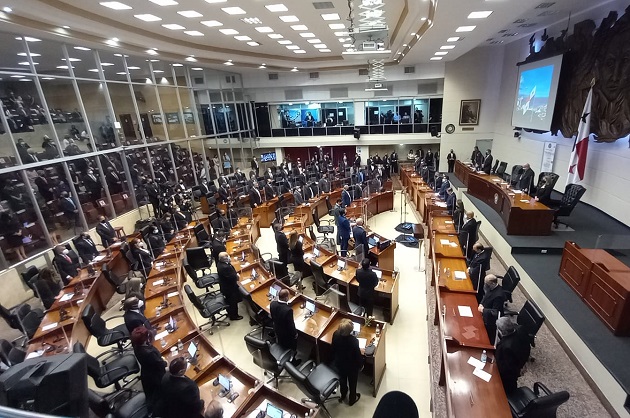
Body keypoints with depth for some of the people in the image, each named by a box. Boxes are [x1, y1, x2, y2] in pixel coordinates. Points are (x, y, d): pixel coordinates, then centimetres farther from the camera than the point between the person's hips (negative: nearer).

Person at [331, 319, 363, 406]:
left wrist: (334, 360, 14)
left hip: (339, 363, 4)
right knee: (352, 382, 25)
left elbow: (333, 348, -6)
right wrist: (361, 364, -2)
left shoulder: (335, 334, -25)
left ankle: (343, 395, 57)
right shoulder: (353, 340, -39)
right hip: (351, 366, -4)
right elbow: (357, 355, -23)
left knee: (342, 379, 31)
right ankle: (352, 399, 50)